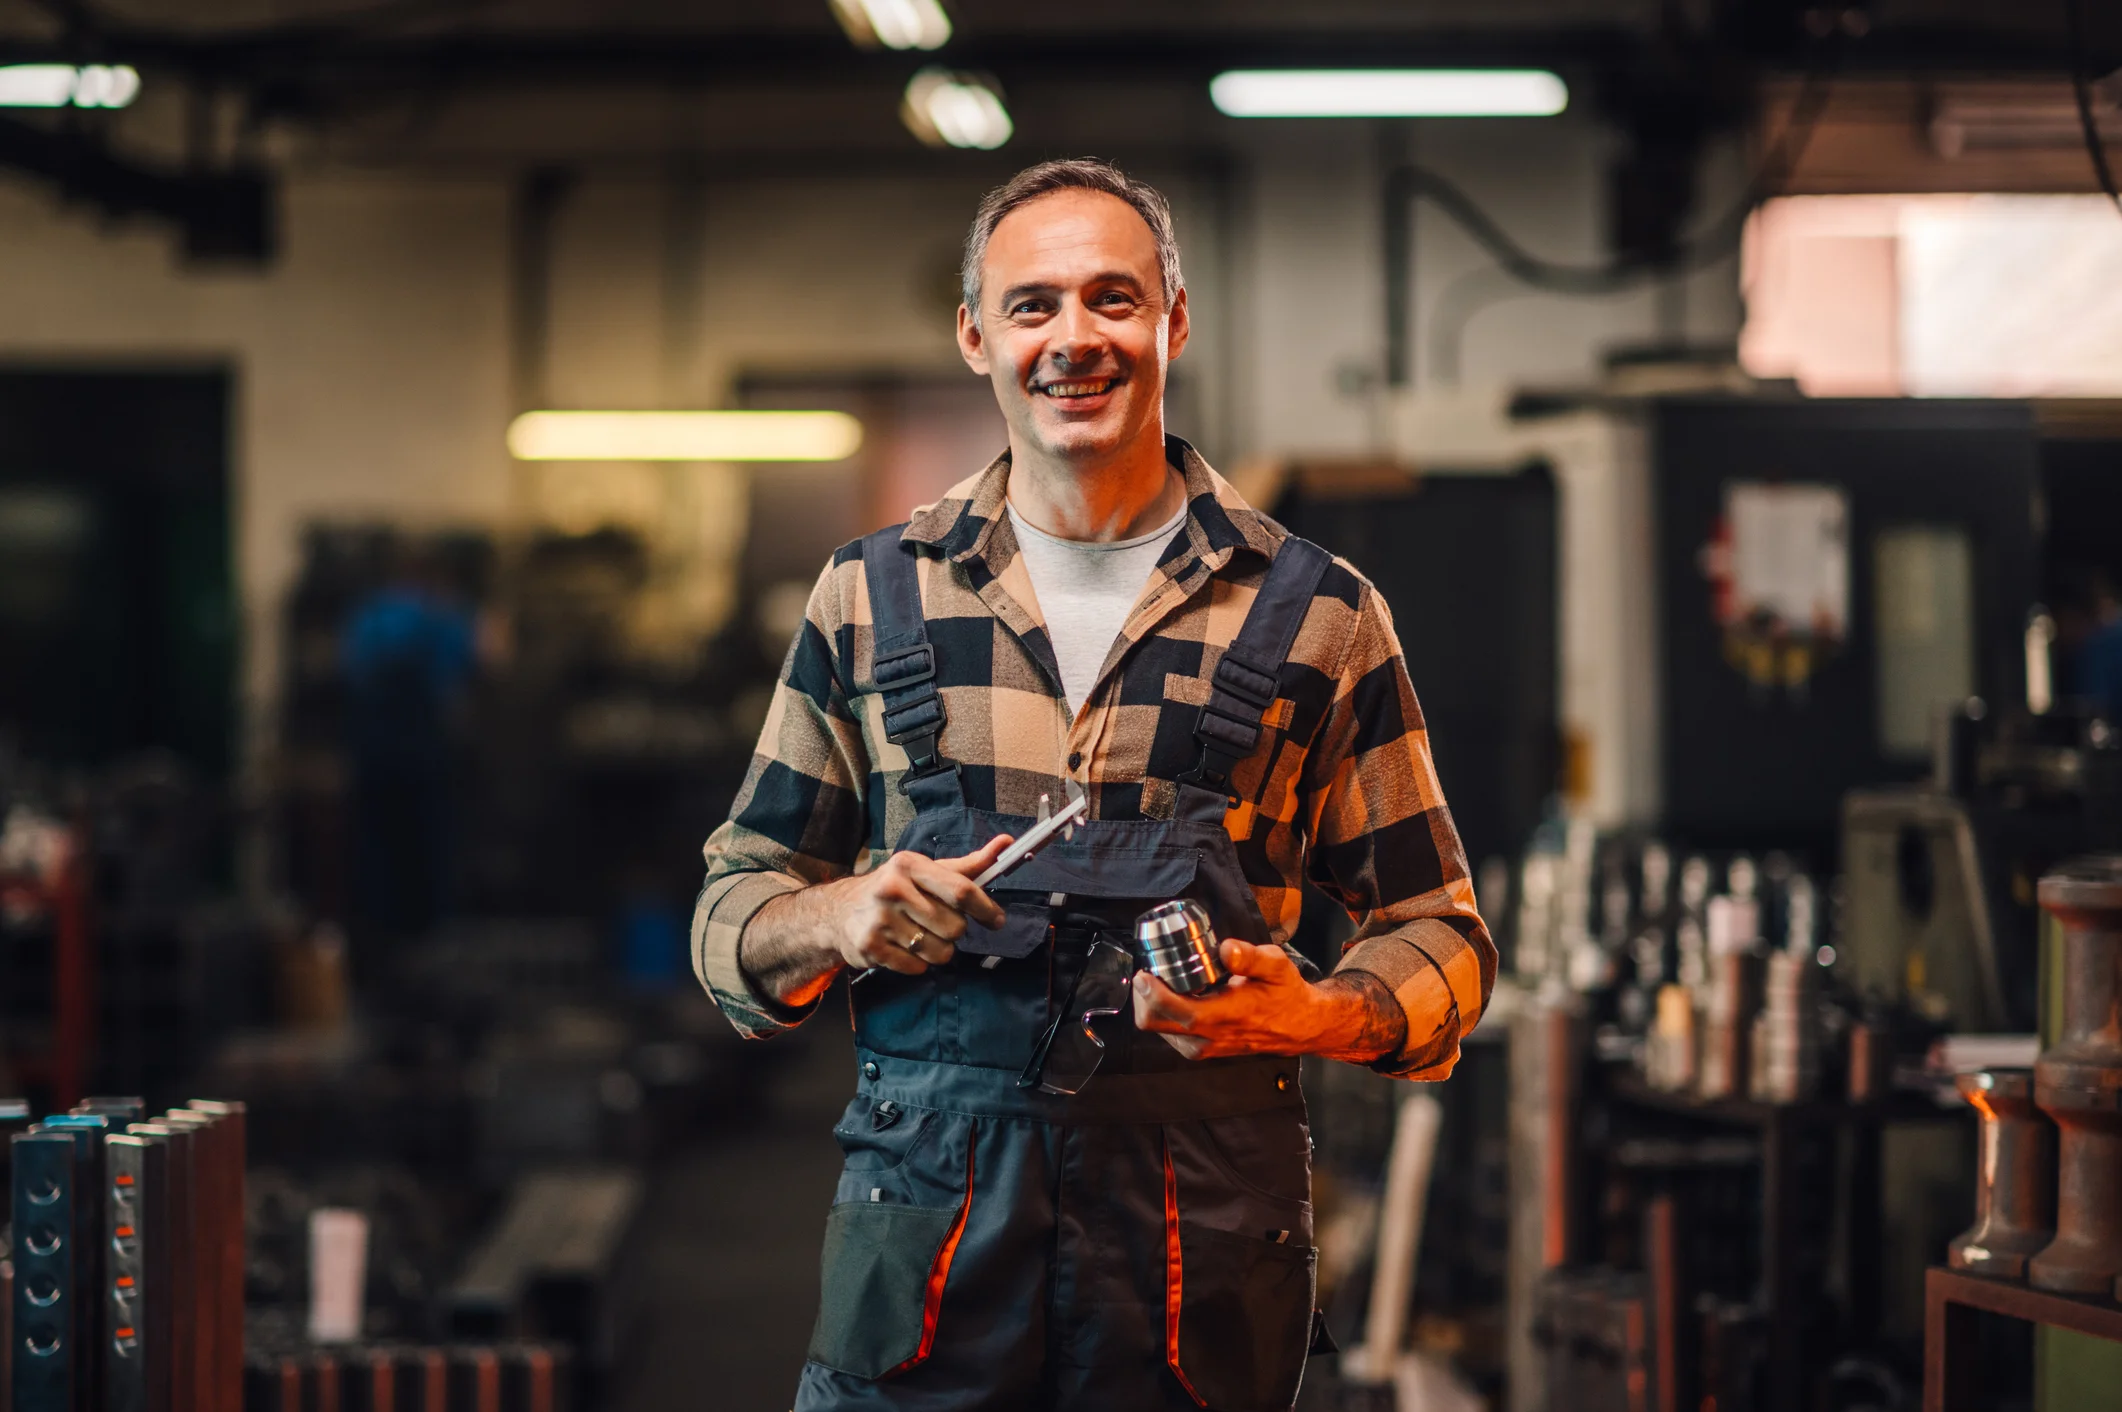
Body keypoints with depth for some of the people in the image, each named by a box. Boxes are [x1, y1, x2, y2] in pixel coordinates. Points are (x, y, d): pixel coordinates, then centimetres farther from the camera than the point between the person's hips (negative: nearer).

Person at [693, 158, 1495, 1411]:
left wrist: (1318, 1016, -12)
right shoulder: (870, 599, 10)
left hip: (1203, 1210, 0)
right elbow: (735, 903, 14)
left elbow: (1436, 928, 9)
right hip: (926, 1208, 1)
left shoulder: (1317, 615, 7)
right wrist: (837, 918, -9)